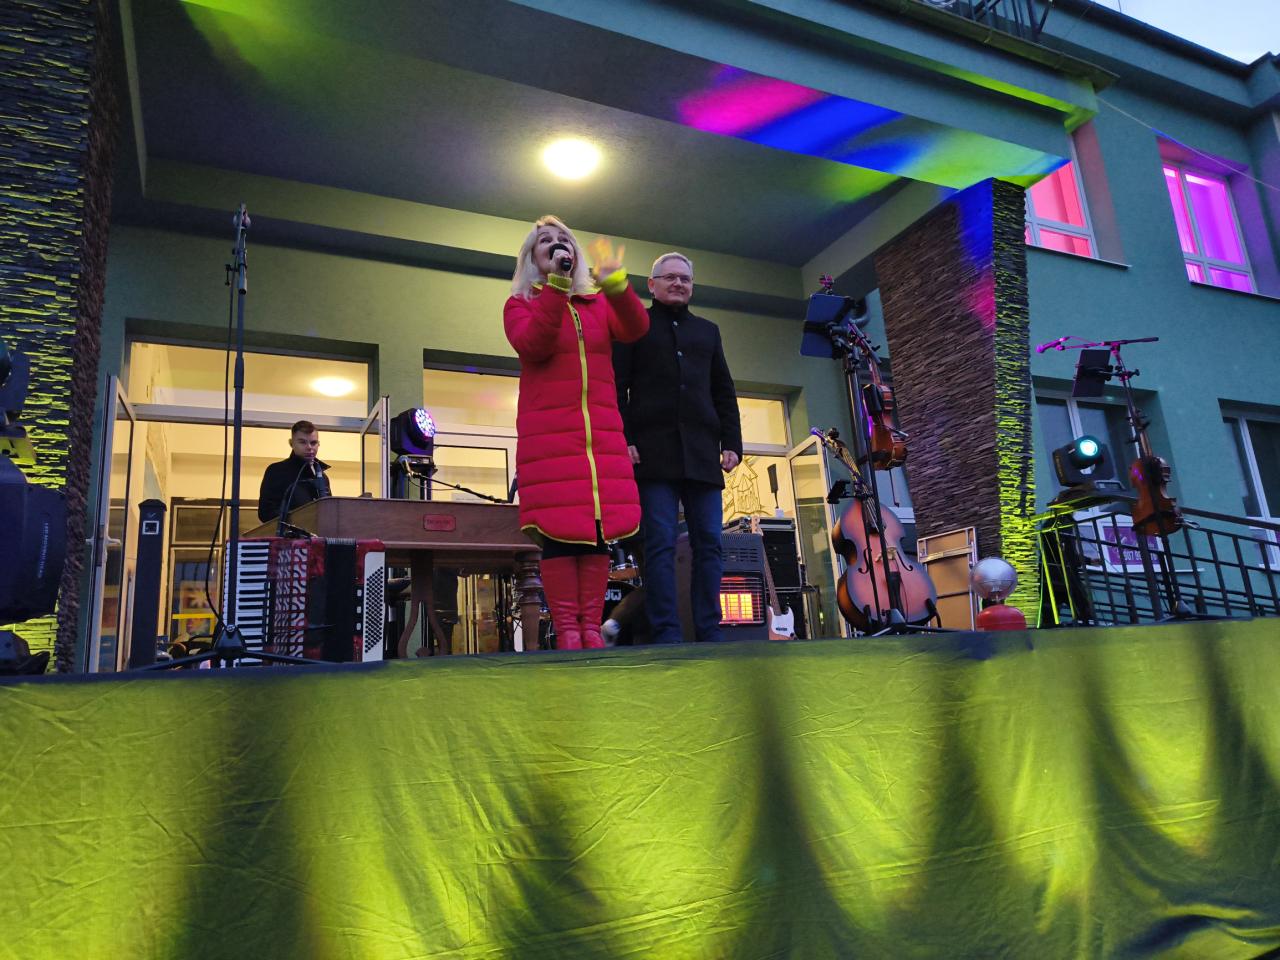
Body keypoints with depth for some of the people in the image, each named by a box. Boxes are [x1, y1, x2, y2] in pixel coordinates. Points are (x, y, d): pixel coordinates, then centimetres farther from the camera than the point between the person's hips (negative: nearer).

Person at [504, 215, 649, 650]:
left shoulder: (599, 303, 17)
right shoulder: (520, 304, 10)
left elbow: (636, 329, -4)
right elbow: (532, 346, -11)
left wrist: (615, 281, -19)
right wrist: (556, 285, -15)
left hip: (603, 435, 3)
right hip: (548, 435, -3)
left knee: (598, 531, -2)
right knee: (558, 532, -9)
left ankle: (592, 628, 3)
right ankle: (566, 630, -4)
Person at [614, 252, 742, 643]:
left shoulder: (708, 330, 25)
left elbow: (724, 392, 20)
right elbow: (617, 387, 4)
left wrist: (731, 443, 8)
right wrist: (622, 440, -9)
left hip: (702, 453, 4)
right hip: (654, 451, -4)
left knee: (708, 544, -1)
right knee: (661, 544, -8)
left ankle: (709, 632, 4)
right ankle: (666, 633, -7)